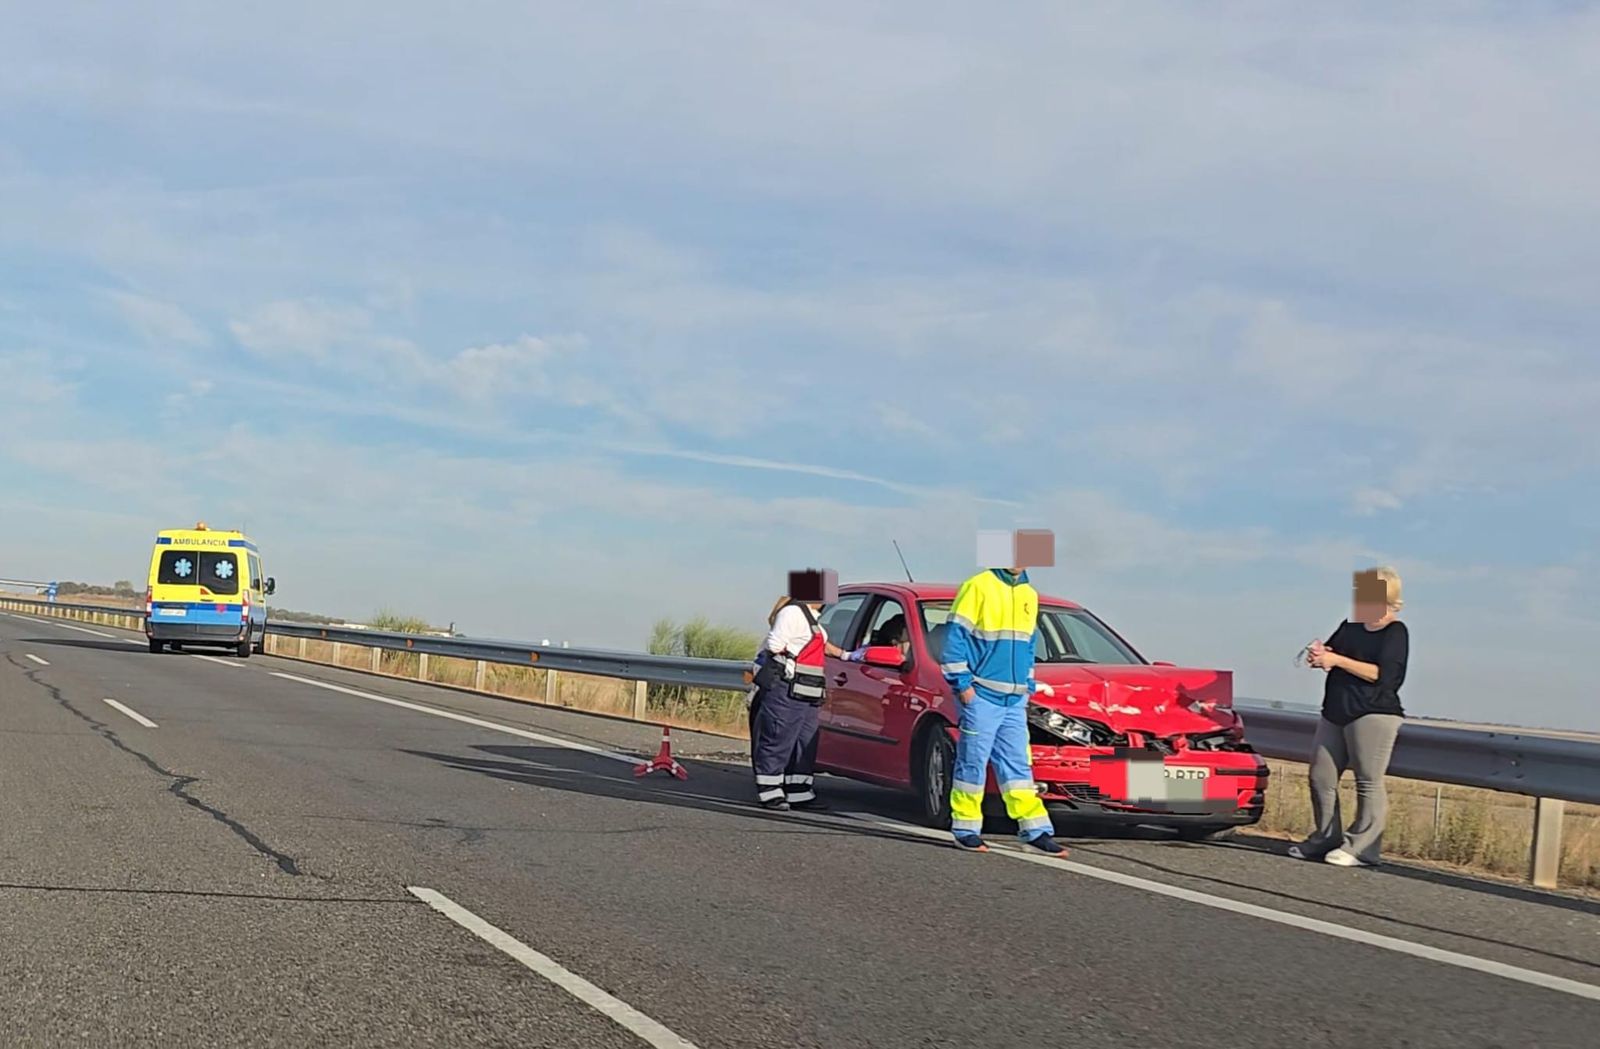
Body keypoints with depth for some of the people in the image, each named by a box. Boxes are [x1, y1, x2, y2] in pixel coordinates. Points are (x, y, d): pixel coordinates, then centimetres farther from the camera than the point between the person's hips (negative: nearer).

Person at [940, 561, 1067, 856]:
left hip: (1015, 699, 6)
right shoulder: (977, 587, -6)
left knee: (1017, 763, 5)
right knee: (973, 762, -2)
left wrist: (1029, 684, 16)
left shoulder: (1029, 595, 15)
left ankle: (1035, 829, 4)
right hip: (981, 696, -6)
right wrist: (962, 682, -11)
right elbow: (956, 636, -8)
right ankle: (966, 829, 6)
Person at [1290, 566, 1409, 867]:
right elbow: (1330, 656, 18)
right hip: (1335, 714, 8)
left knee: (1368, 782, -7)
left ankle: (1361, 848, -5)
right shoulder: (1350, 627, 16)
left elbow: (1382, 674, -17)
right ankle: (1326, 840, 15)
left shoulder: (1395, 632, -6)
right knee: (1321, 777, 6)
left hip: (1373, 715, -8)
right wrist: (1319, 656, -7)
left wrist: (1337, 660, -19)